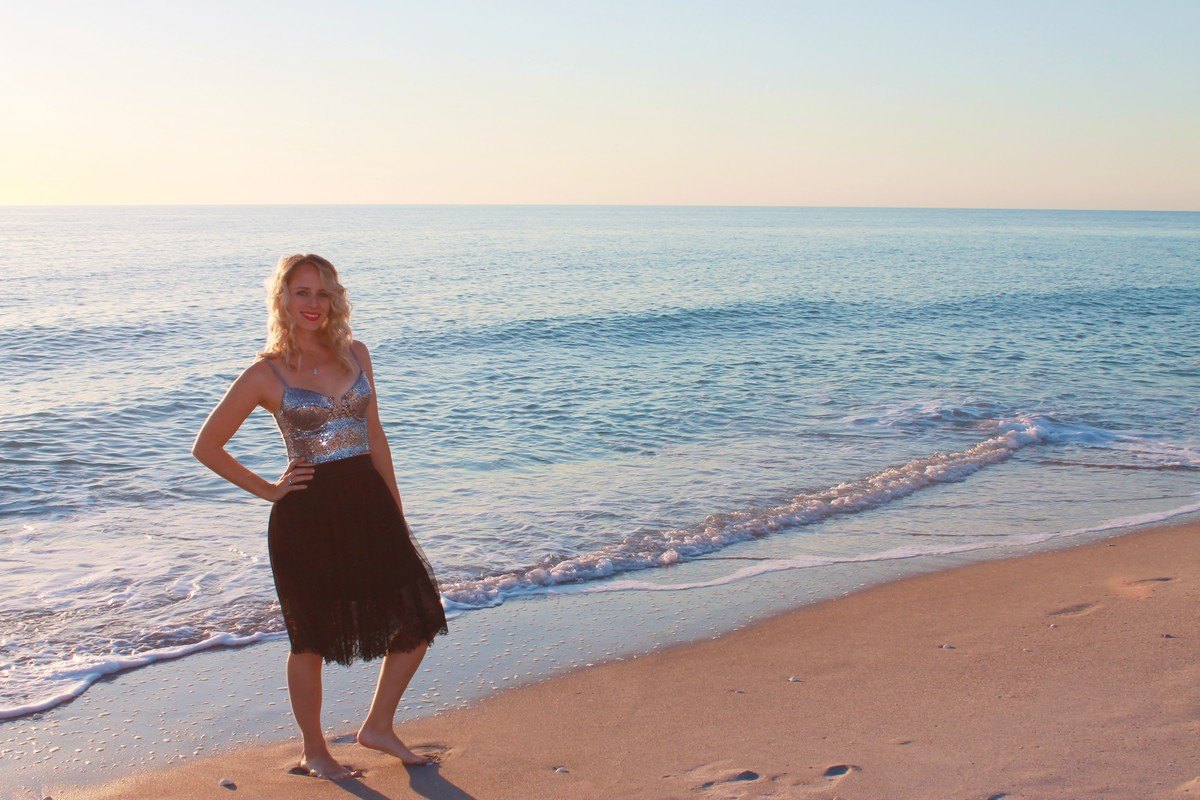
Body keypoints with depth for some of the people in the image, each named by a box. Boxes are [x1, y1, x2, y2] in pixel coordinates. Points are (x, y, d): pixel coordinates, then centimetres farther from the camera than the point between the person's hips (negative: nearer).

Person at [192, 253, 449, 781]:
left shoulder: (355, 355, 8)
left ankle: (377, 727, 25)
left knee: (420, 617, 5)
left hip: (367, 504, 5)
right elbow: (206, 447, 1)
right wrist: (268, 490, -1)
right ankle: (314, 751, 30)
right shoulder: (265, 373, -5)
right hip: (307, 514, -5)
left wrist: (397, 513, 11)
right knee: (313, 638, 8)